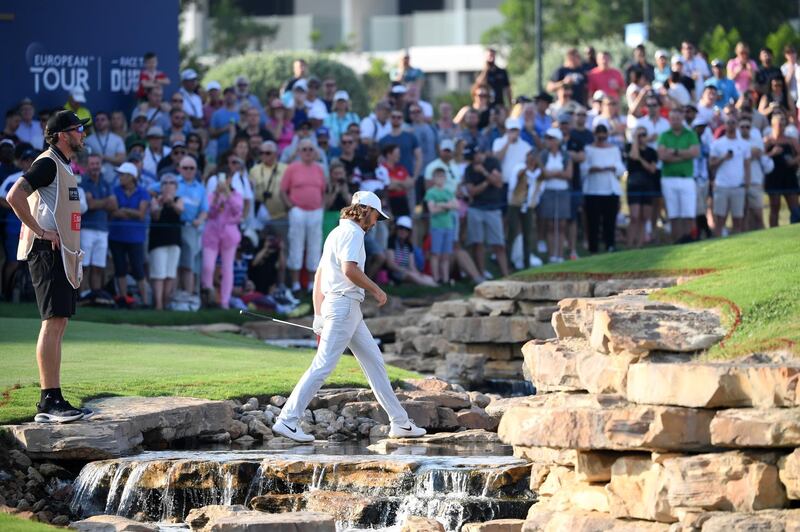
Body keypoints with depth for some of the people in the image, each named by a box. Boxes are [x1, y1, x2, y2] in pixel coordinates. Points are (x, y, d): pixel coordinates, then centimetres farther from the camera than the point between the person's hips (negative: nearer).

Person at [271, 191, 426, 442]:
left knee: (374, 362, 12)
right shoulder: (352, 233, -8)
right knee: (323, 365, -13)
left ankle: (399, 422, 14)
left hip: (349, 309, 11)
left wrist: (318, 317, 20)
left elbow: (319, 276, 21)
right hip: (344, 305, -11)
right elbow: (350, 270, -23)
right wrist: (376, 290, -10)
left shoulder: (337, 233, 21)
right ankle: (287, 420, -16)